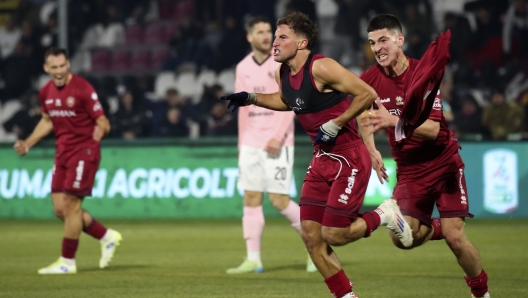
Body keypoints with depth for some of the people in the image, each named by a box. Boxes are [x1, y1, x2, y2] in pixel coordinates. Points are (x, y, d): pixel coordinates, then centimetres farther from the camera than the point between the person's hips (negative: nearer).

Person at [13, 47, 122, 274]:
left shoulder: (83, 89, -15)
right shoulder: (46, 92, 5)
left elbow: (103, 122, -14)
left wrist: (100, 130, -36)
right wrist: (28, 143, 15)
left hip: (84, 151, -7)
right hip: (62, 152, 7)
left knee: (71, 205, -9)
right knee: (60, 209, 4)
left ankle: (67, 261, 2)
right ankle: (107, 237, 22)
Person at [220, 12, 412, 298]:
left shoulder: (321, 68, -21)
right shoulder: (282, 73, 4)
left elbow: (367, 94, -21)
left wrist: (335, 125, -21)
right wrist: (251, 98, 13)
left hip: (350, 159, -8)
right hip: (322, 159, 8)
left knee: (333, 234, -8)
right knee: (310, 236, 2)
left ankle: (385, 215, 18)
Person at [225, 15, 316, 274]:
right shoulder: (243, 68, 10)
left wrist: (278, 137, -21)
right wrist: (241, 142, 13)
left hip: (277, 143, -5)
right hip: (250, 144, 5)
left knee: (279, 200, -7)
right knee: (251, 199, 0)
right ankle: (253, 260, 2)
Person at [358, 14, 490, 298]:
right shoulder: (369, 80, -5)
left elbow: (433, 128, -23)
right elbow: (364, 117, 16)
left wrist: (393, 121, -37)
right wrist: (371, 151, 2)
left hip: (444, 165, -3)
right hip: (409, 170, 3)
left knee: (455, 238, -10)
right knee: (402, 238, -16)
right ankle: (434, 229, 18)